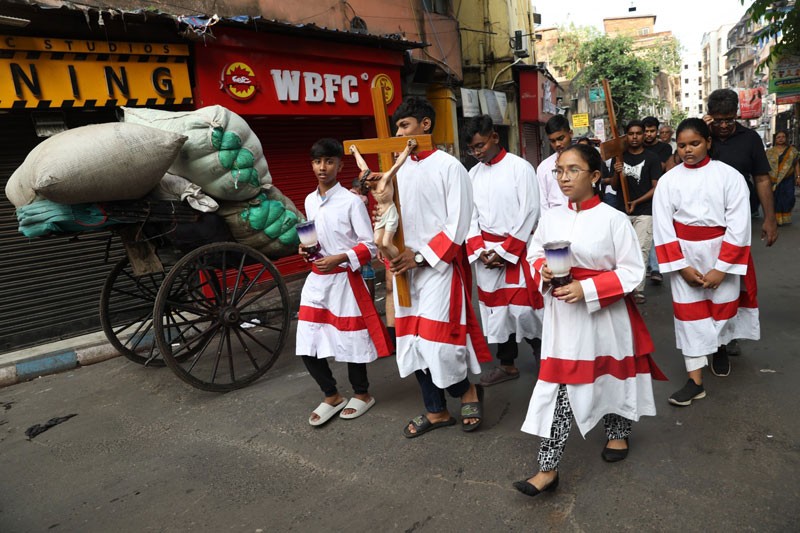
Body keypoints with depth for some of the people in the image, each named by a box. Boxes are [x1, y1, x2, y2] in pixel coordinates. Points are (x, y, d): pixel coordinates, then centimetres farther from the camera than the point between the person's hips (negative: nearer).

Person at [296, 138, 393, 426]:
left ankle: (361, 394, 30)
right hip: (316, 280, 6)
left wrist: (339, 259, -22)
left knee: (350, 341, 6)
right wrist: (307, 249, 0)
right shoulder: (309, 201, 9)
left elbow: (369, 246, -11)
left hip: (345, 280, -6)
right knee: (307, 345, 5)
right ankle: (332, 396, 26)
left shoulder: (351, 201, -11)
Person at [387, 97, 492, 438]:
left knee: (437, 342, -10)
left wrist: (420, 256, -16)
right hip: (406, 268, 7)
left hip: (438, 266, -6)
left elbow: (457, 226, -12)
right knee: (412, 342, 10)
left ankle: (467, 390, 21)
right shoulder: (400, 169, 11)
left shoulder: (449, 167, -7)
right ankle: (436, 411, 27)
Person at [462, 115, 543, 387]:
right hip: (485, 251, 5)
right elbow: (470, 216, 8)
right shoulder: (473, 174, 8)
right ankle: (507, 364, 26)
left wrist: (505, 251, -12)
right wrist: (479, 249, -6)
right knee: (496, 308, 11)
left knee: (524, 307, -4)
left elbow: (529, 212, -10)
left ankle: (543, 354, 21)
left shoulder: (520, 167, -7)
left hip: (516, 248, -5)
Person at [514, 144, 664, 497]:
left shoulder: (613, 219, -12)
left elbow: (632, 271, -11)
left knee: (612, 376, 18)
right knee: (559, 386, 3)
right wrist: (543, 270, -11)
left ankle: (618, 433, 48)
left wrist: (587, 288, -22)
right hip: (562, 316, 3)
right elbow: (534, 253, 12)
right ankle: (548, 468, 9)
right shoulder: (550, 218, 1)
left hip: (604, 316, -2)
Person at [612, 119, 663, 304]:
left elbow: (656, 187, -2)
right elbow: (614, 186, 9)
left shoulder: (652, 158, 0)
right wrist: (617, 173, -11)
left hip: (644, 211, -3)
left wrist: (637, 202, -14)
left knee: (641, 250, -9)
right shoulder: (620, 157, 9)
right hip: (623, 211, 3)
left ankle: (638, 289, -6)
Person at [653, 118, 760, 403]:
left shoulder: (729, 176, -9)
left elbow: (738, 224, -11)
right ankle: (695, 381, 10)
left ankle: (720, 347, 49)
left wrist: (721, 268, -15)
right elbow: (663, 226, -6)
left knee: (723, 305, 15)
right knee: (689, 312, 2)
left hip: (722, 251, -1)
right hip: (684, 254, 1)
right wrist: (681, 266, -11)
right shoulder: (668, 180, -4)